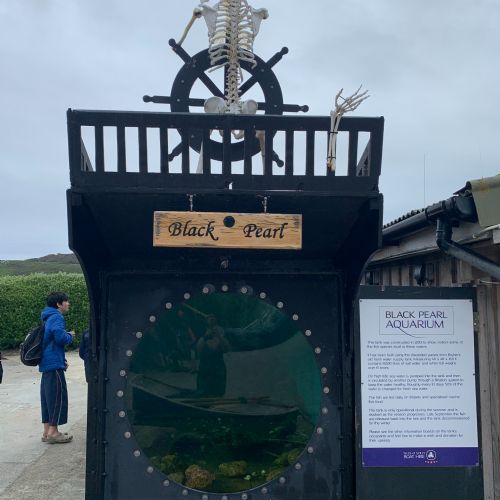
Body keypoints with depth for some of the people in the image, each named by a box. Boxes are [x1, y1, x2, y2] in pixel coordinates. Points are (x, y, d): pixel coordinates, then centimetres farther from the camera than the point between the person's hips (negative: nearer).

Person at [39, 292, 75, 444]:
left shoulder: (49, 318, 19)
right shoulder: (57, 317, -12)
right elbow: (60, 337, -25)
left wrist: (61, 360, 18)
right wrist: (70, 336, -3)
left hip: (47, 363, 10)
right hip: (54, 363, -10)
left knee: (48, 396, 11)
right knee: (58, 395, -5)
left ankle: (47, 431, 16)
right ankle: (53, 432, -2)